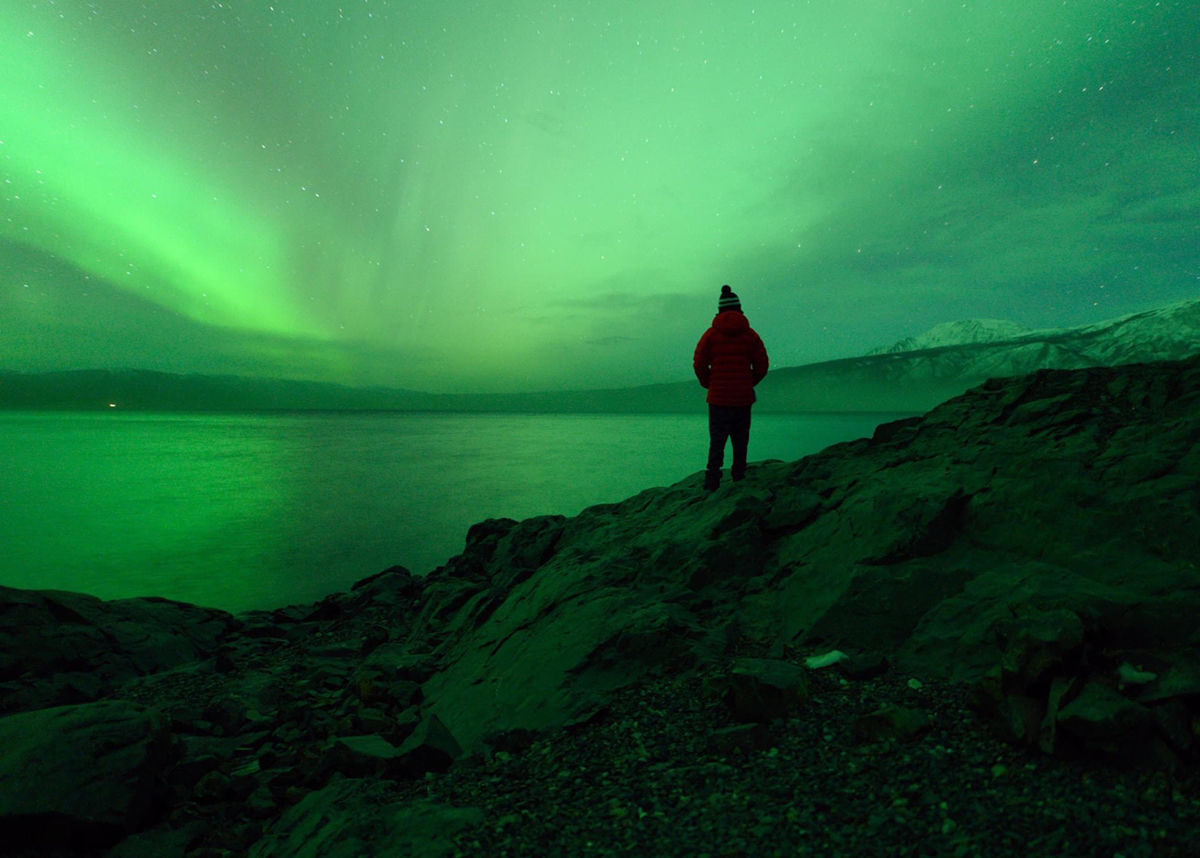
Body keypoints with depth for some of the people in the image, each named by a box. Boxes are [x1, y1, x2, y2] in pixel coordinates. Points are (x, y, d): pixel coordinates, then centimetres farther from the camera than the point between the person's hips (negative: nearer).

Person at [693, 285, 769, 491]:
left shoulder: (711, 334, -1)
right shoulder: (750, 334, 2)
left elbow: (699, 364, -4)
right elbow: (761, 365, 2)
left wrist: (708, 383, 11)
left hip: (718, 397, -1)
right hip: (743, 398, 1)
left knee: (716, 441, 0)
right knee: (740, 441, 11)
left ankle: (712, 481, -8)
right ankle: (738, 477, 15)